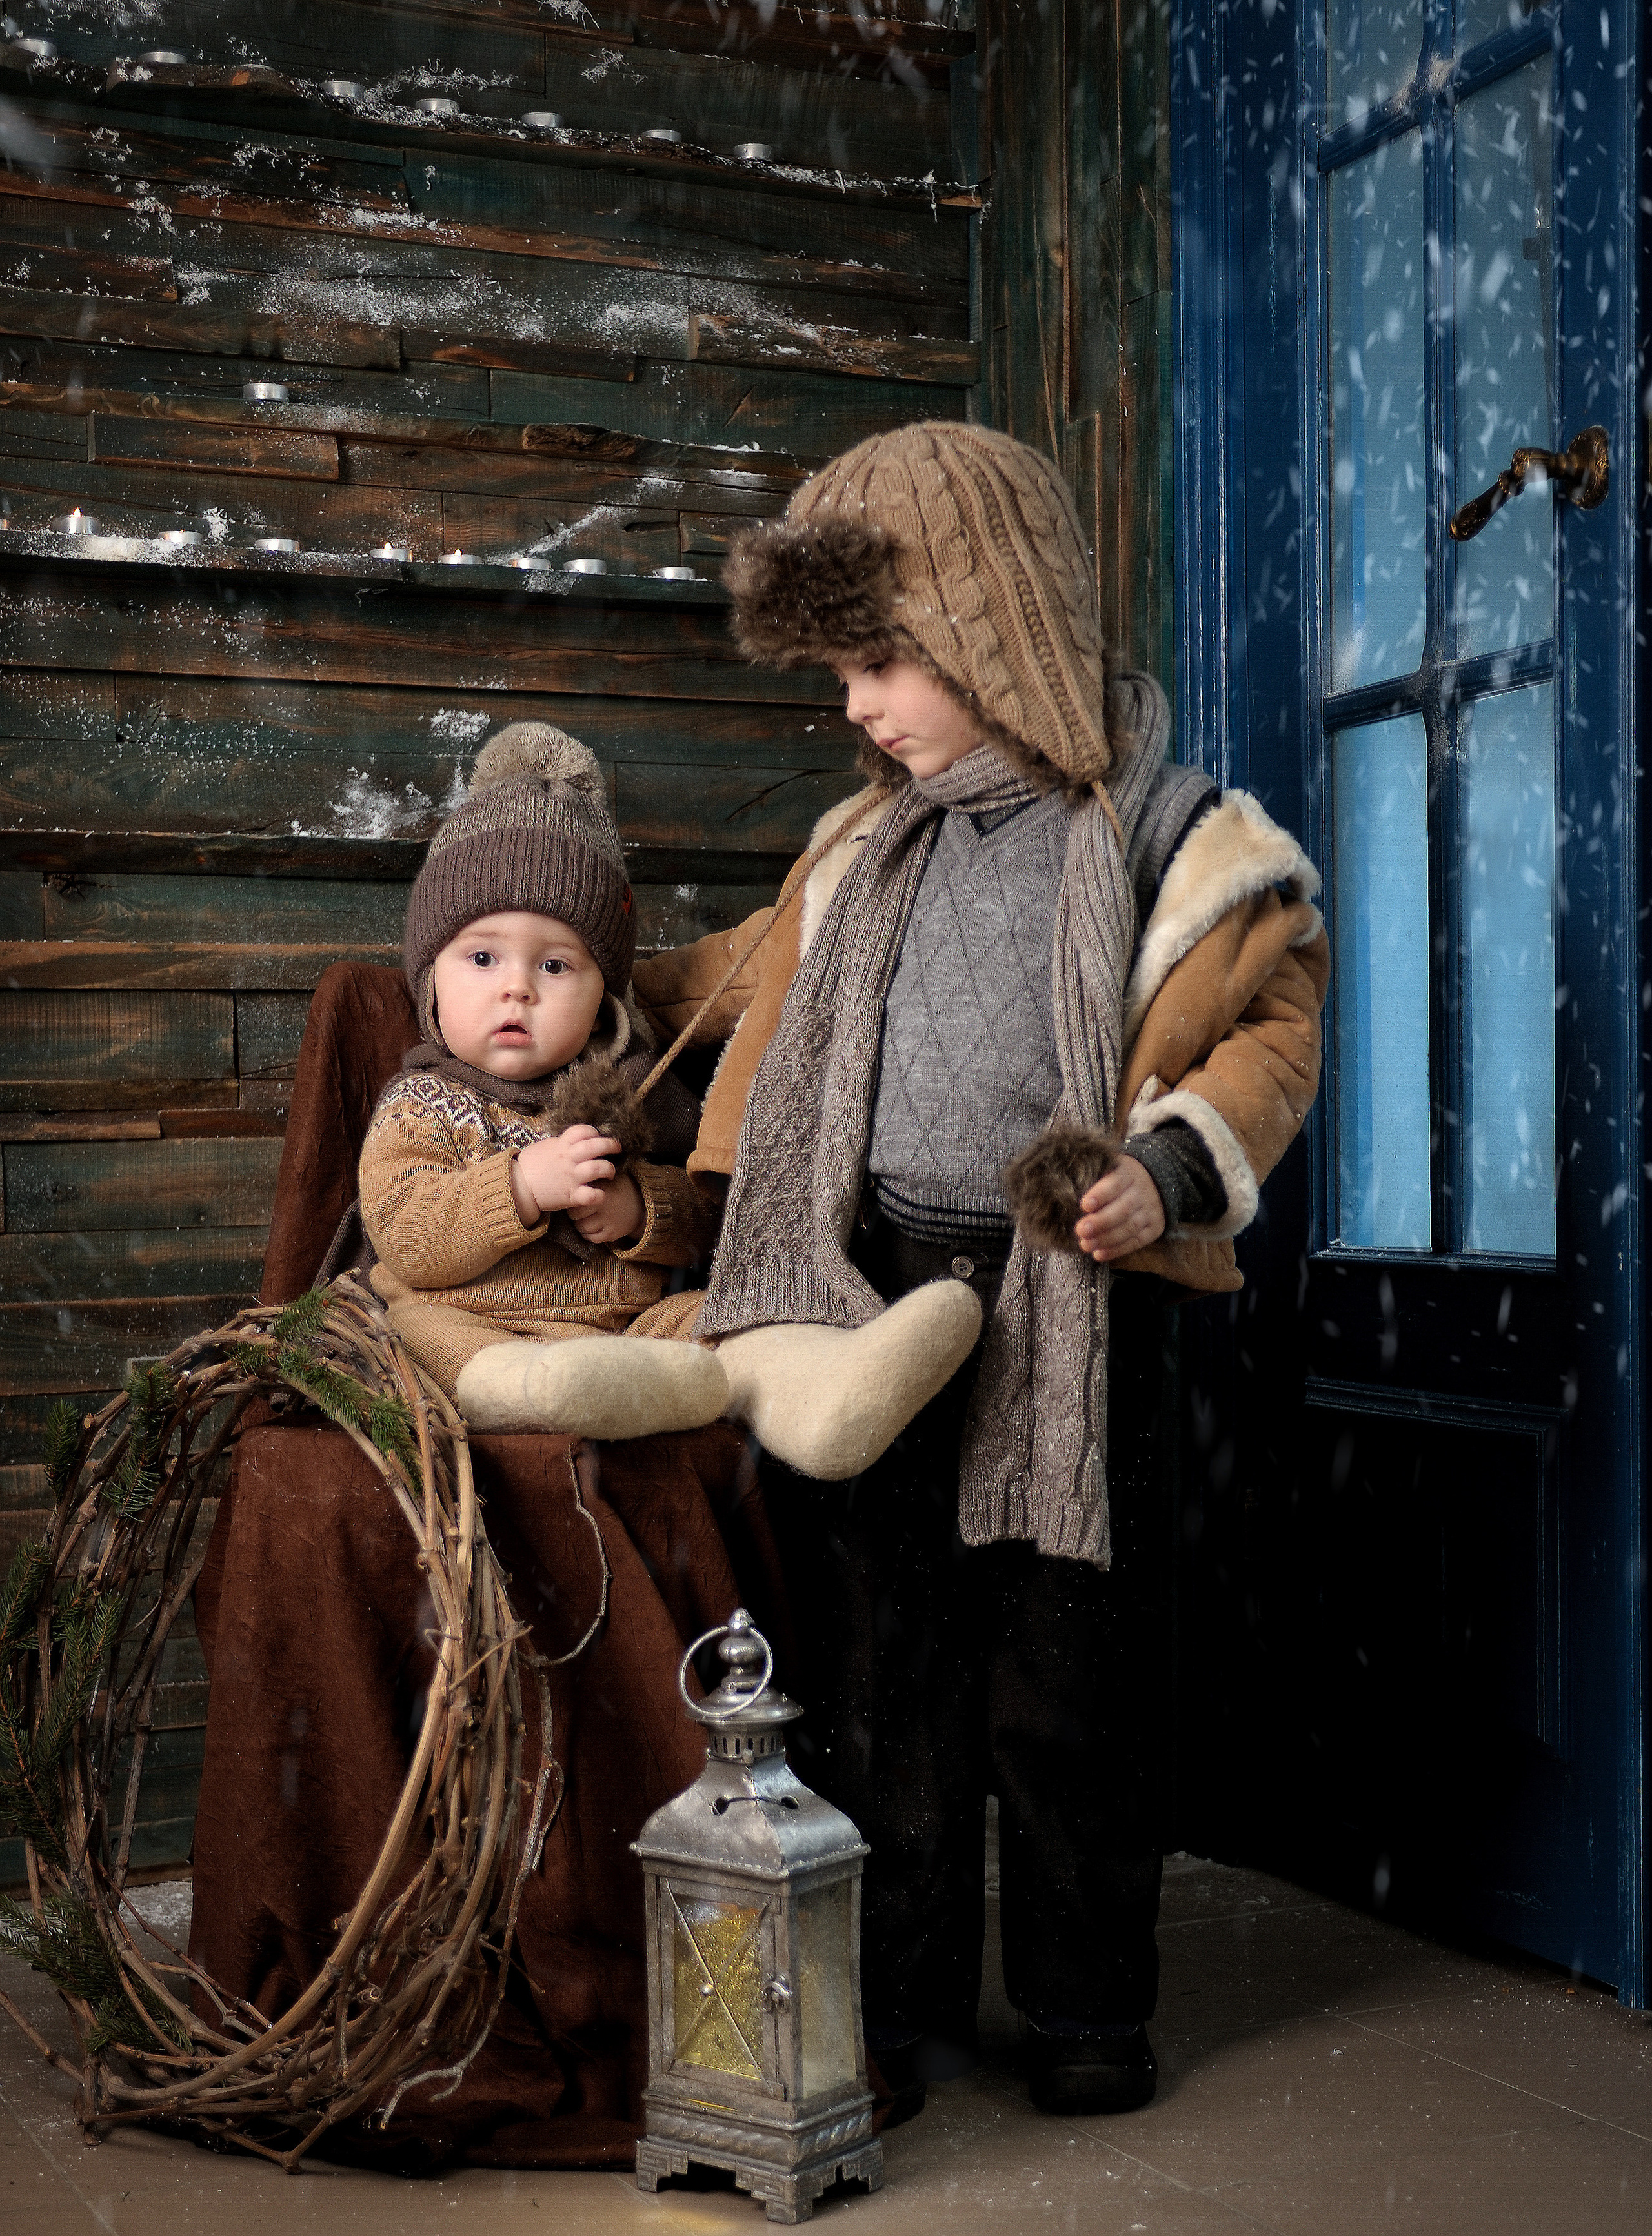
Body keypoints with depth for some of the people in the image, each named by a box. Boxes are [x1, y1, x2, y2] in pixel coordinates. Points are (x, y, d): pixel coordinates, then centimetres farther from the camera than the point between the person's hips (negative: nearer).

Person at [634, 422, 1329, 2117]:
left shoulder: (1175, 842, -2)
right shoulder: (866, 850, 14)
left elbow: (1272, 1036, 1)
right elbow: (762, 978, 30)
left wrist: (1171, 1165, -15)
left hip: (1062, 1307, -4)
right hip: (868, 1295, 4)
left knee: (1059, 1682, 4)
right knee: (876, 1671, 7)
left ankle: (1087, 2007, 22)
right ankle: (900, 2009, 21)